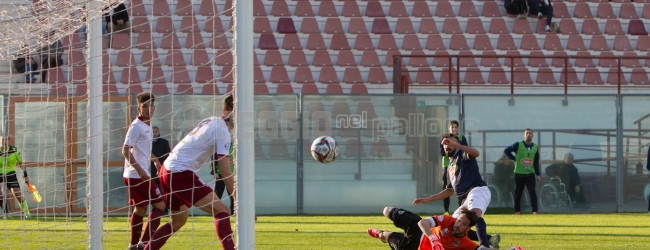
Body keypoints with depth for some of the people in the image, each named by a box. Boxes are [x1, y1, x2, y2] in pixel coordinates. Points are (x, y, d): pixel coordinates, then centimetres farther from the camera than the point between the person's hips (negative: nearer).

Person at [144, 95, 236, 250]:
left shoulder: (211, 121, 15)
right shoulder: (222, 131, -11)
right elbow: (225, 172, -15)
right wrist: (237, 200, -13)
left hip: (167, 171, 10)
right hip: (181, 173, -10)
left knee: (179, 220, 25)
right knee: (221, 211, -14)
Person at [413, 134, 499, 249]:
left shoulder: (462, 154, 5)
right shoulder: (450, 167, 29)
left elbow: (476, 153, -20)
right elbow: (449, 191, 37)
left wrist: (455, 144, -28)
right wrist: (427, 199, 38)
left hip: (478, 190, -10)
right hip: (464, 200, 10)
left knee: (475, 213, -38)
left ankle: (485, 245, -57)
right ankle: (489, 239, -4)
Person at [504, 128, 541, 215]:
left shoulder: (535, 147, 10)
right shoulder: (518, 145, -1)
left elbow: (536, 162, 11)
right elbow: (506, 151, 0)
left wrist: (538, 174, 5)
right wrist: (514, 159, -5)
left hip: (530, 173, 2)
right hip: (519, 173, -2)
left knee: (532, 192, -10)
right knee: (518, 193, 5)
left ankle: (535, 210, -13)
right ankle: (517, 211, 16)